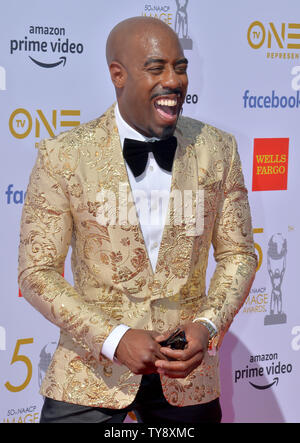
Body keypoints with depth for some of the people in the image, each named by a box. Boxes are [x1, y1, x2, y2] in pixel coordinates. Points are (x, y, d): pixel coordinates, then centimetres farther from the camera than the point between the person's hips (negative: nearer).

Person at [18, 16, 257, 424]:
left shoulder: (217, 150, -1)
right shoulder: (63, 157, -9)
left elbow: (238, 253, 6)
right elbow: (37, 272, -8)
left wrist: (208, 326, -10)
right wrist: (115, 339, -18)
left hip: (188, 377, 2)